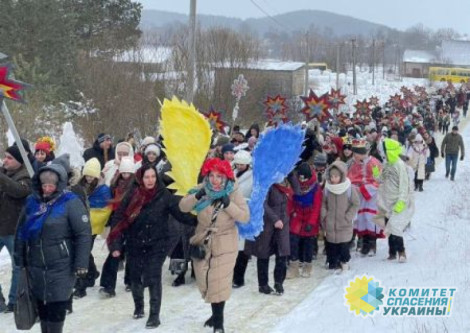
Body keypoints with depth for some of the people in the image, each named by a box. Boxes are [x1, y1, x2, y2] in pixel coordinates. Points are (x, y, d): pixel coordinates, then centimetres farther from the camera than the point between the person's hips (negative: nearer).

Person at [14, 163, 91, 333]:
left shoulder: (71, 203, -12)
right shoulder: (32, 201, 3)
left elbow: (84, 235, -13)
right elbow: (21, 231, 12)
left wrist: (81, 264, -16)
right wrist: (20, 258, 11)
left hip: (60, 267, -5)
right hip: (36, 266, 5)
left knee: (56, 306, -1)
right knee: (42, 306, 14)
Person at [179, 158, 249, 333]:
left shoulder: (233, 192, -14)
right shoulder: (201, 189, -8)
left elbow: (245, 217, -19)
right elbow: (183, 207, -13)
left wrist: (228, 204, -31)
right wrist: (197, 196, -30)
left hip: (224, 244, -3)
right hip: (202, 241, 3)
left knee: (219, 282, -8)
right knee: (205, 281, 11)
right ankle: (216, 314, 33)